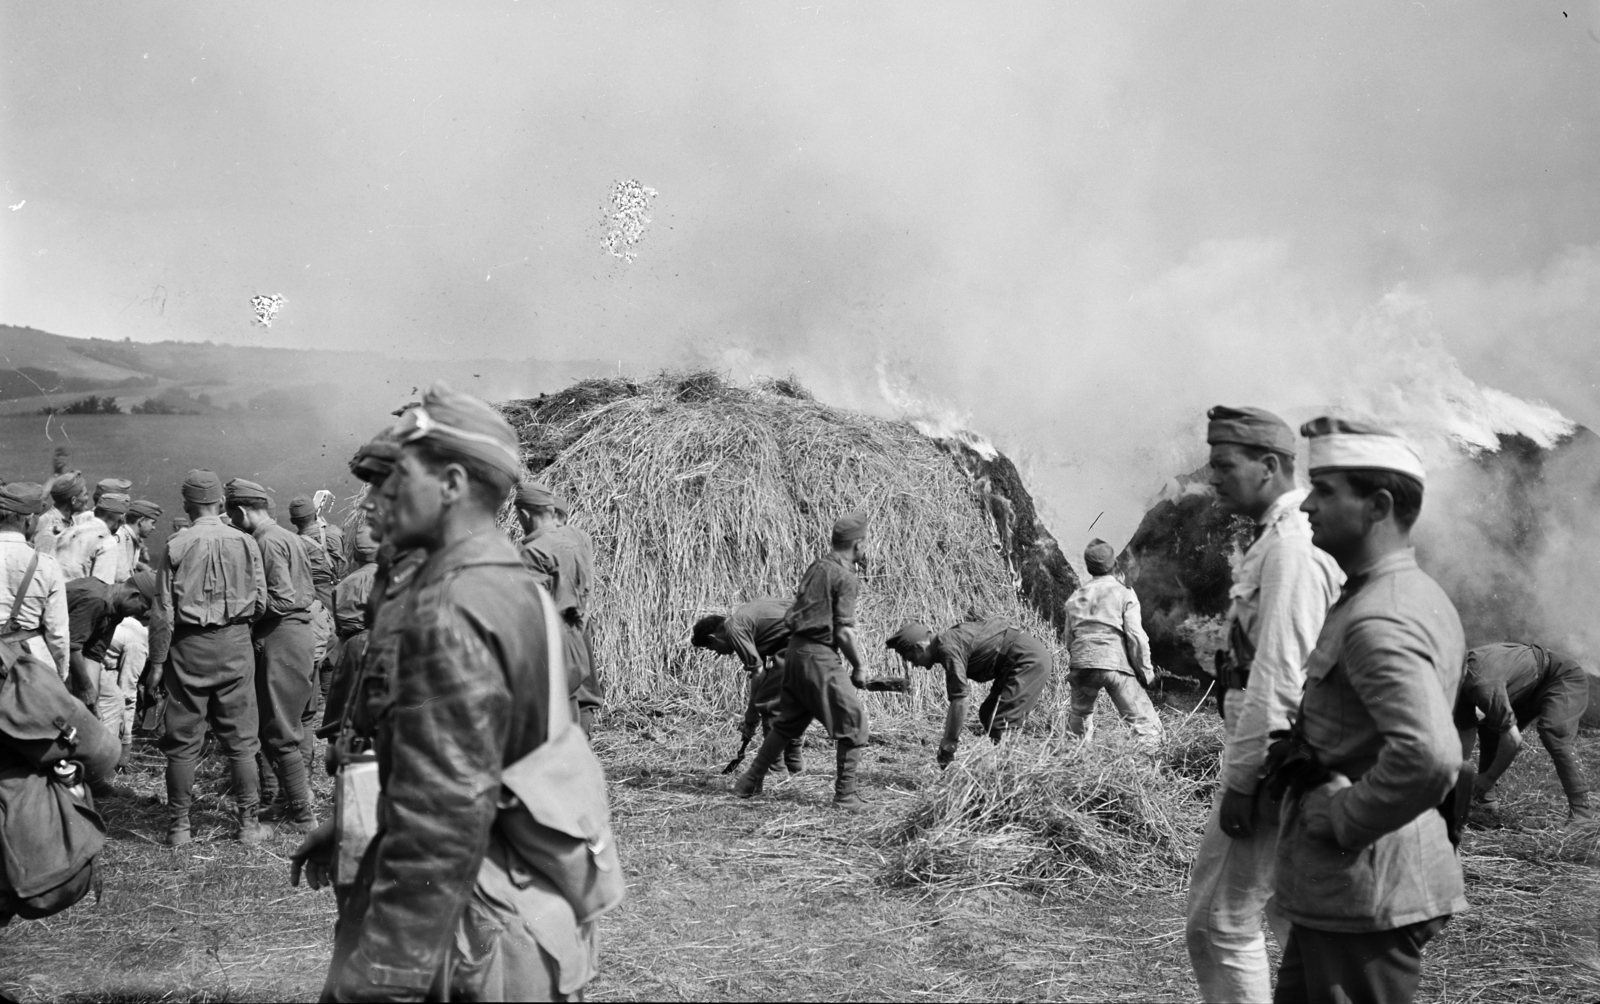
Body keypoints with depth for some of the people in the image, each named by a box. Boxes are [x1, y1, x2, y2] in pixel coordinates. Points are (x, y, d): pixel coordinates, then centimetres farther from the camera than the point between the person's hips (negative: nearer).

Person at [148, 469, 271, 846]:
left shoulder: (176, 545, -7)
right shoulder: (245, 543, -3)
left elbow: (163, 611, -6)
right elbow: (260, 603, 2)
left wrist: (157, 661, 1)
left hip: (189, 646, -1)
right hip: (235, 645, 1)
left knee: (183, 741, 8)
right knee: (240, 739, 9)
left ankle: (179, 827, 13)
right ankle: (249, 824, 12)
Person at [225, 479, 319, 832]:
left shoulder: (267, 542, -14)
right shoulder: (288, 537, 16)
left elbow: (282, 599, -21)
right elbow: (308, 592, 18)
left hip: (280, 637, -10)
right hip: (299, 629, 10)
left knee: (280, 732, -4)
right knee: (275, 725, 16)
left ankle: (302, 816, 0)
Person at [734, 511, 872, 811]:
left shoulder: (817, 567, 13)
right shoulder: (845, 577, -11)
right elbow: (844, 632, -16)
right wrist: (858, 668, -5)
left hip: (796, 650, 9)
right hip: (820, 655, -9)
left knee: (787, 723, 20)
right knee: (853, 722, 0)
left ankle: (750, 783, 25)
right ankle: (845, 795, 0)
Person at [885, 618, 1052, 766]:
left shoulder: (948, 649, -20)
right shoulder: (948, 641, 9)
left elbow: (959, 702, -23)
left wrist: (948, 747, -18)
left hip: (1029, 660, -10)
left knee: (1001, 724, -13)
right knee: (987, 714, 14)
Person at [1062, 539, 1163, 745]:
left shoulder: (1076, 596, 16)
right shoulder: (1124, 594, 2)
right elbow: (1136, 636, -3)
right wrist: (1145, 670, 5)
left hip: (1081, 665, 5)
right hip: (1115, 664, -5)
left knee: (1077, 723, 25)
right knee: (1148, 727, -6)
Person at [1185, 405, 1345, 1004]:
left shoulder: (1290, 548, -18)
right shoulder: (1282, 538, 13)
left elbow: (1279, 680, -23)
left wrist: (1240, 779, -19)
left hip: (1270, 759, -10)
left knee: (1221, 923, -4)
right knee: (1288, 909, 19)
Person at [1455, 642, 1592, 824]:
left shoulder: (1482, 684, -37)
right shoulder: (1461, 681, -10)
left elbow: (1513, 739, -34)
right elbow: (1466, 733, -2)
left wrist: (1489, 778, -21)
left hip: (1564, 677, -9)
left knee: (1553, 731, -31)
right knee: (1488, 728, 7)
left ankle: (1580, 808, -26)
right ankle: (1484, 795, 17)